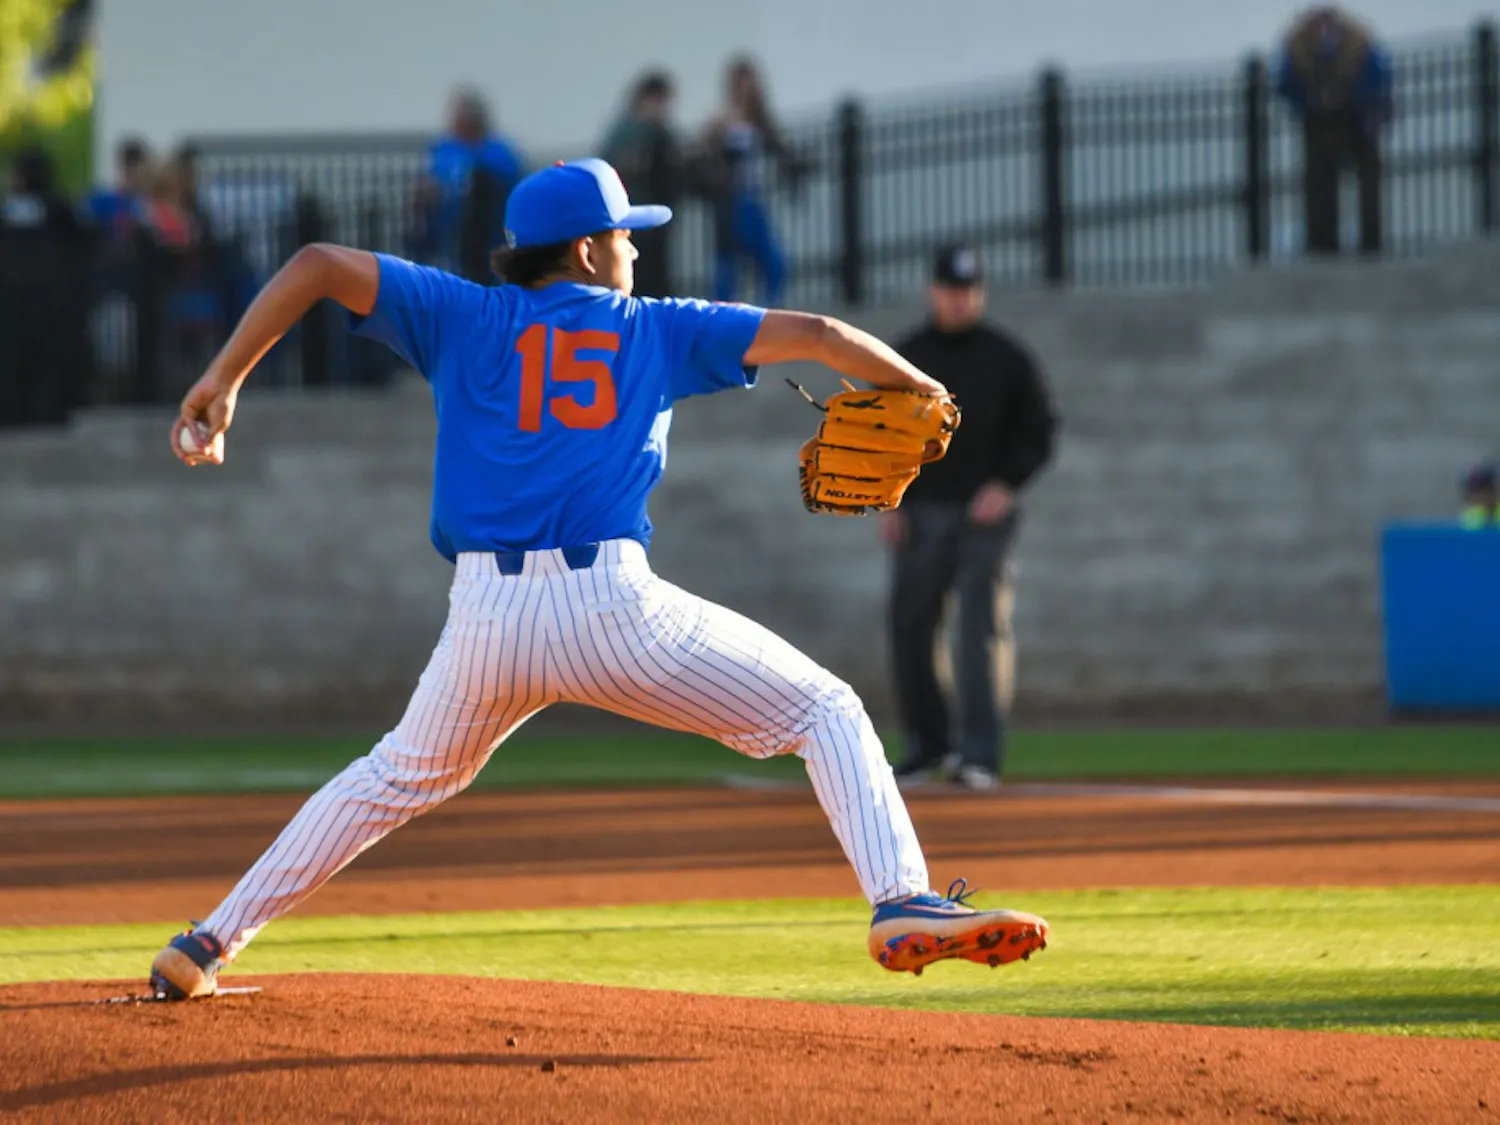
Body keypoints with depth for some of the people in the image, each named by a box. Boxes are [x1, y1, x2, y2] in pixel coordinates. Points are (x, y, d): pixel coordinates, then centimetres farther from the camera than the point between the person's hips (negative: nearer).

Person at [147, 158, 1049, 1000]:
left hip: (485, 618, 3)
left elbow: (319, 267, 10)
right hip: (611, 608, -3)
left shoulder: (463, 319, 16)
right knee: (826, 713, 8)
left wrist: (223, 381, 10)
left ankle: (211, 944, 25)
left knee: (400, 778, 27)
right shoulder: (656, 330, 14)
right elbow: (813, 335, 13)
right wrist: (924, 393, 25)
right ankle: (904, 904, -14)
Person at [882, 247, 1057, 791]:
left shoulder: (1007, 358, 3)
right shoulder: (905, 357, 9)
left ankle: (980, 753, -14)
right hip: (919, 513, 3)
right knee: (910, 625, 2)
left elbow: (1038, 430, 4)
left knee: (982, 629, -11)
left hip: (986, 511, -3)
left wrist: (1007, 485, -10)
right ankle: (927, 742, 15)